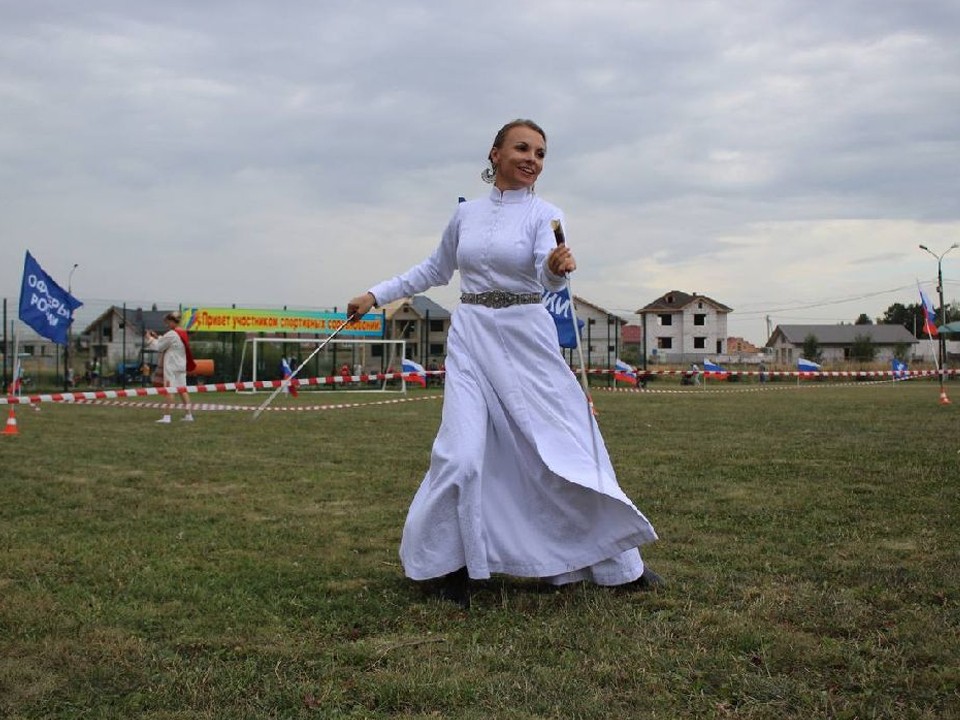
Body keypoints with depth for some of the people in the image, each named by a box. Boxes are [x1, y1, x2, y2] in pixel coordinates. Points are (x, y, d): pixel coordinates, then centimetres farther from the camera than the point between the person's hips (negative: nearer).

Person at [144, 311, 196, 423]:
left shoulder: (171, 335, -15)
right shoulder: (182, 333, 13)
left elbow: (158, 347, -8)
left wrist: (149, 338, 6)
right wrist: (157, 337, 15)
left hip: (171, 366, -8)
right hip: (181, 366, 8)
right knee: (182, 389, 10)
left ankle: (167, 416, -7)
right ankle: (189, 415, 10)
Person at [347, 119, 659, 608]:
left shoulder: (545, 214, -2)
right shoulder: (466, 214, 8)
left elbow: (549, 275, -21)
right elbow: (435, 270, 22)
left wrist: (558, 267, -45)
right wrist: (376, 295, 18)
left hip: (526, 338, -1)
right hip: (471, 337, 2)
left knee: (569, 446, 0)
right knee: (462, 455, -11)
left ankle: (618, 564, 17)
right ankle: (449, 564, 12)